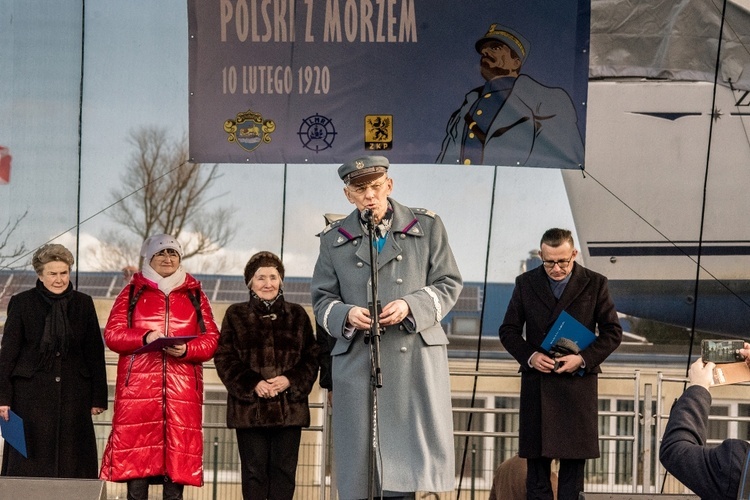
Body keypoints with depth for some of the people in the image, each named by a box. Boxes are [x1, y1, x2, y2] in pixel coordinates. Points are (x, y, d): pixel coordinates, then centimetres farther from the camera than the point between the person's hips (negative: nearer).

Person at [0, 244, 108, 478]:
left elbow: (95, 352, 8)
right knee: (30, 462, -2)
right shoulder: (21, 303, 2)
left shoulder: (83, 304, 7)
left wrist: (98, 397, 4)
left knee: (71, 462, 1)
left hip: (73, 394, 2)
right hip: (31, 395, -2)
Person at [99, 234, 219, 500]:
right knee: (136, 453, -5)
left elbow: (211, 338, 8)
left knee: (179, 454, -2)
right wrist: (144, 337, -14)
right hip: (138, 386, -1)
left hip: (182, 388, 1)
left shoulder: (195, 295, 15)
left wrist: (186, 350, -12)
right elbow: (112, 333, 3)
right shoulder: (132, 293, 12)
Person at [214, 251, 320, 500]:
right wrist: (252, 384, -13)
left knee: (284, 471, 2)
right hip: (250, 407, -1)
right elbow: (224, 359, 1)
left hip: (289, 407, 1)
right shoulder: (236, 315, 8)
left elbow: (312, 358, 8)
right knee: (254, 472, 1)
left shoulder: (297, 315, 12)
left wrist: (291, 380, -10)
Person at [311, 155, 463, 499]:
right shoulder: (334, 239, 12)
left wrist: (411, 306, -11)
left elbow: (449, 284, 7)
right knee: (360, 455, 1)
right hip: (357, 363, 1)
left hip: (414, 358, -1)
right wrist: (346, 315, -9)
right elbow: (321, 299, 14)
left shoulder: (427, 226, 8)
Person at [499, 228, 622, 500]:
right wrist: (529, 356, -10)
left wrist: (584, 359, -13)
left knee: (574, 459, 1)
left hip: (578, 381, -1)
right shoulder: (526, 283, 5)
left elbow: (613, 332, 2)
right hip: (537, 383, 1)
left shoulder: (595, 284, 1)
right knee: (536, 458, 2)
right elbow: (508, 330, 9)